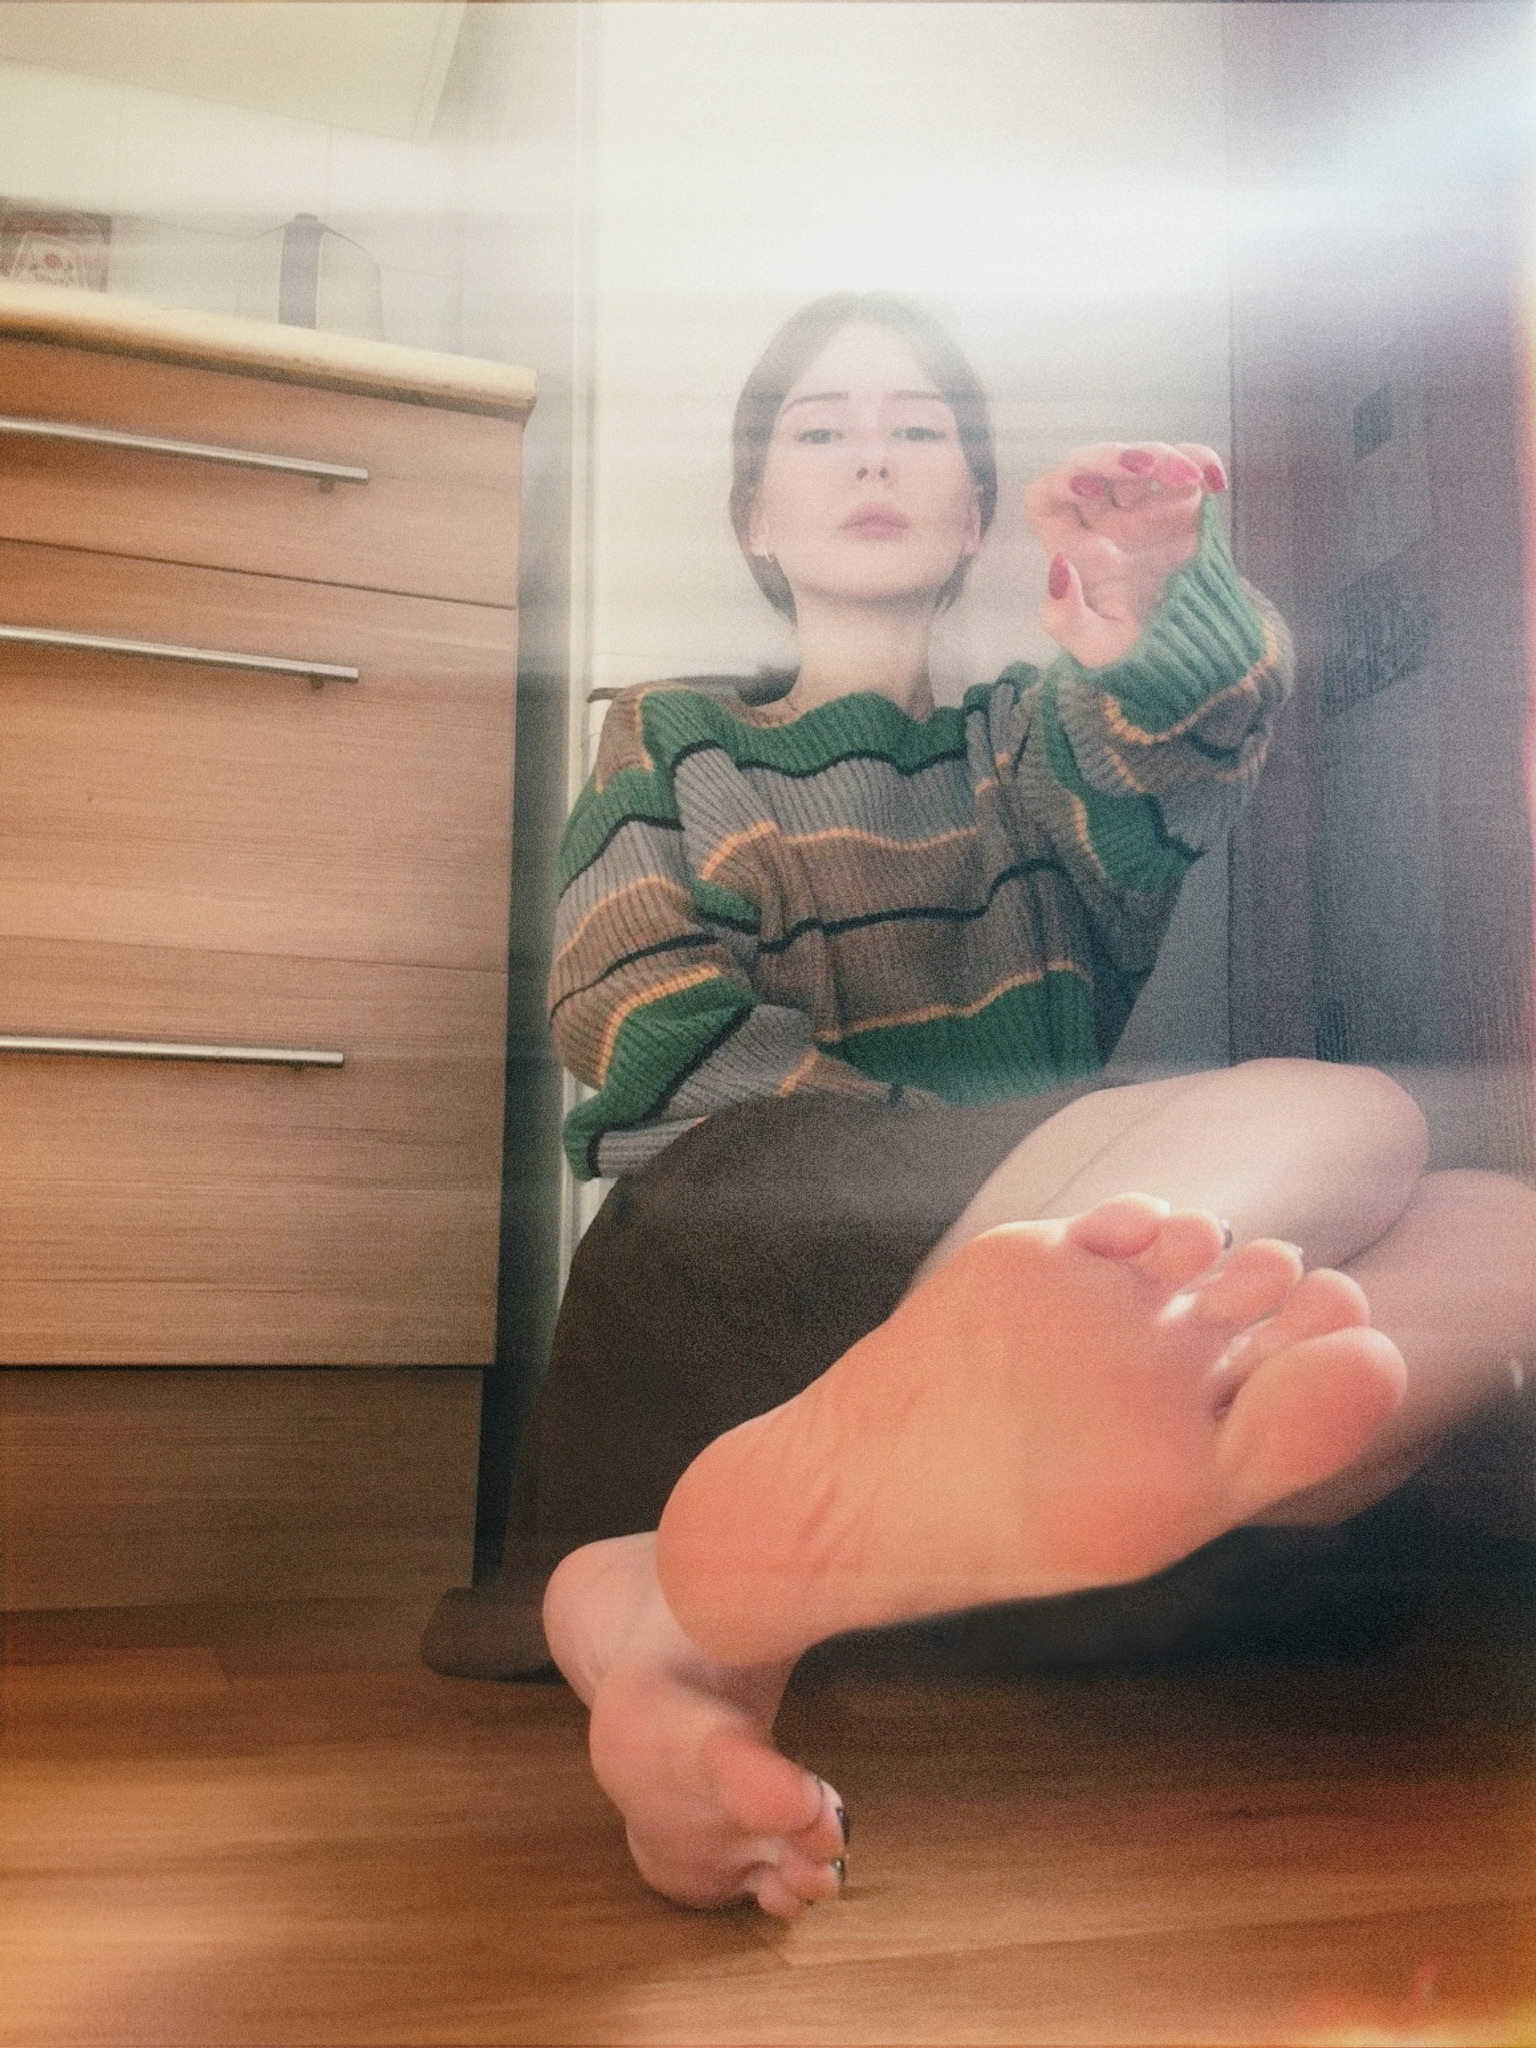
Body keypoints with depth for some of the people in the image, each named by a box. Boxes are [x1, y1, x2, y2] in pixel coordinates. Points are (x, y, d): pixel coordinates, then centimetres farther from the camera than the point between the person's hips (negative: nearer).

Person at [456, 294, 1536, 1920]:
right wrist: (932, 1133, -12)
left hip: (1039, 1249, 4)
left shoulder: (1034, 738, 28)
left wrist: (1145, 630, -23)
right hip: (743, 1208, -4)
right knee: (1349, 1121, -24)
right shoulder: (670, 743, 24)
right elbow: (627, 1001, 4)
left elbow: (1192, 754, 3)